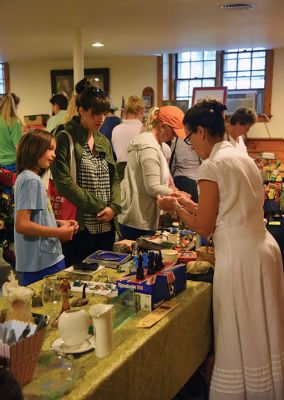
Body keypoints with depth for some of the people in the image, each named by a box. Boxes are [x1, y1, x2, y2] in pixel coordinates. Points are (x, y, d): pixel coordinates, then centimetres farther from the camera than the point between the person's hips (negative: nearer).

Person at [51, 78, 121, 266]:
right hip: (80, 226, -6)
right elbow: (64, 182, -15)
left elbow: (115, 179, 14)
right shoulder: (65, 139, -7)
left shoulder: (104, 142, 14)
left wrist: (113, 207, -5)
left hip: (106, 226, 6)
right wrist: (99, 208, -13)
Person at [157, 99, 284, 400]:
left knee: (240, 344, 5)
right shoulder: (243, 158, 12)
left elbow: (204, 228, -9)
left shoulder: (212, 165, -11)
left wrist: (176, 207, 7)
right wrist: (190, 204, 22)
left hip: (239, 257, -8)